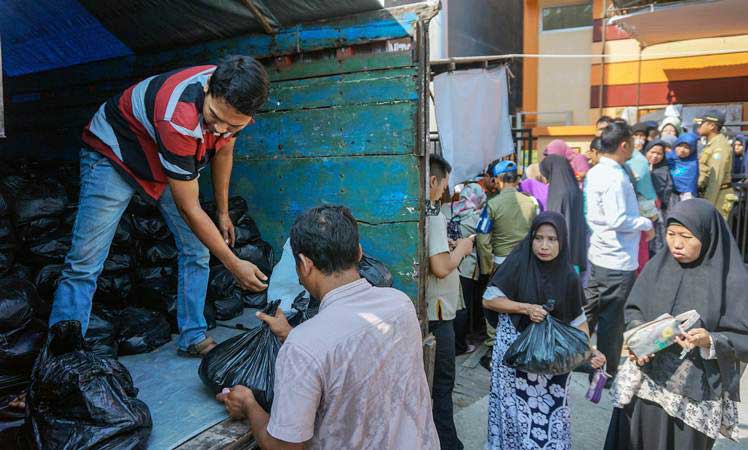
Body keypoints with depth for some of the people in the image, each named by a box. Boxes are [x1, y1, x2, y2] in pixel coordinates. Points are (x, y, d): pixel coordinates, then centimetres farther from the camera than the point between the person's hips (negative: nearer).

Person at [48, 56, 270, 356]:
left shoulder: (234, 98, -20)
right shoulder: (178, 118, -41)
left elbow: (223, 151, 2)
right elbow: (189, 210, -31)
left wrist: (223, 212, 10)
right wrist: (234, 265, -25)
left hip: (169, 161, 7)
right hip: (113, 152, -6)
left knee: (197, 250, 1)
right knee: (84, 264, -12)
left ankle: (193, 338, 14)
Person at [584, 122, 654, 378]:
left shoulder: (594, 173, 8)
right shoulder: (615, 177, -21)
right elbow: (618, 221, -25)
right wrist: (646, 223, -9)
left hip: (596, 255, 9)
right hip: (618, 261, -9)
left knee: (589, 310, 18)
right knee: (613, 319, 4)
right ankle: (608, 373, 17)